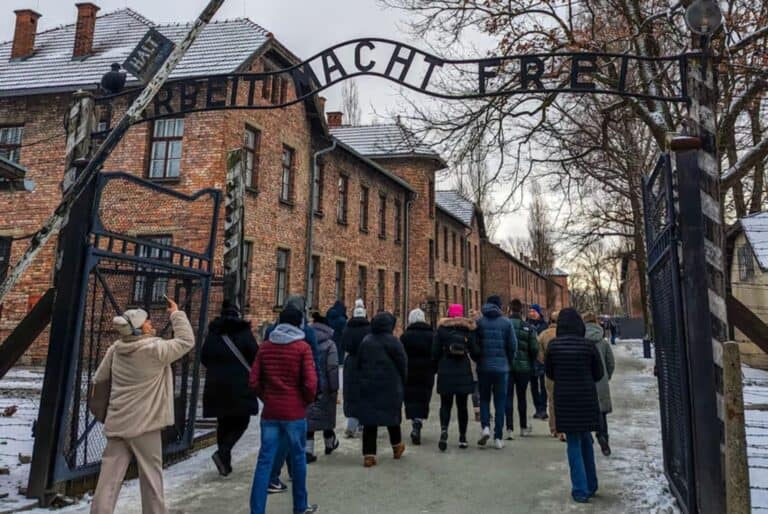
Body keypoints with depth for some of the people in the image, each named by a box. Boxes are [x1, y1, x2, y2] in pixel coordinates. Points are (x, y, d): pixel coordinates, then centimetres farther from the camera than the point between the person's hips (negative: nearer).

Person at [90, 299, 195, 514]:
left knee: (109, 479, 8)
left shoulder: (116, 349, 1)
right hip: (144, 425, -5)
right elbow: (186, 341, -8)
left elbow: (99, 379, 11)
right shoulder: (155, 350, -18)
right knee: (151, 479, 9)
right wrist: (176, 314, 1)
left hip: (117, 424, 6)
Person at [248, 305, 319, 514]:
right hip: (295, 412, -3)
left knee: (265, 461, 5)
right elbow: (310, 383, -14)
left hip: (270, 412, 3)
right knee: (298, 458, 13)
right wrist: (308, 401, 4)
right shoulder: (302, 347, -9)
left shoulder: (265, 346, 4)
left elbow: (254, 381, 1)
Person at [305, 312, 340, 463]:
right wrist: (334, 388, -9)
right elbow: (332, 368, -14)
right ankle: (330, 444, 34)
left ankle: (308, 450, -4)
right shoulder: (329, 344, -10)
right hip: (324, 387, -2)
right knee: (326, 415, 15)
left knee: (308, 417, 5)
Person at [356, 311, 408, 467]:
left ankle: (369, 454, 2)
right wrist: (402, 383, 8)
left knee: (369, 420, 4)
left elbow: (359, 364, 10)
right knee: (392, 414, 15)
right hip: (390, 386, -3)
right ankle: (397, 446, 31)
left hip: (368, 386, 3)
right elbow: (403, 364, -5)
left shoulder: (365, 341, 5)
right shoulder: (393, 341, -9)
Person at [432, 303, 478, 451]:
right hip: (464, 372, 1)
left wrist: (437, 365, 13)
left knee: (445, 404, 7)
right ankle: (462, 438, 14)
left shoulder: (442, 328, -2)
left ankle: (444, 429, -17)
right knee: (462, 405, 10)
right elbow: (474, 353, 2)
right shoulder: (469, 329, 2)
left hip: (445, 372, -1)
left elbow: (435, 352, -3)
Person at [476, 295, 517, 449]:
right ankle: (498, 438, 9)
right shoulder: (506, 322, -3)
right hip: (502, 367, 0)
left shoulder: (479, 322, -3)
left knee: (484, 398, 15)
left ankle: (485, 426, -5)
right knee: (500, 402, 8)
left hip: (483, 366, 0)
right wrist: (509, 363, 13)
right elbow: (513, 345, -3)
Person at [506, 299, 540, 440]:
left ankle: (509, 429, -1)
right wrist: (531, 364, 12)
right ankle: (523, 427, 26)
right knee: (521, 397, 14)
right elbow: (535, 349, -4)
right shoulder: (528, 328, -6)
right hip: (523, 366, 1)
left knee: (508, 397, 4)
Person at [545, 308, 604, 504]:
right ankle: (590, 486, 28)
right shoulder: (588, 345, -7)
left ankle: (580, 490, 9)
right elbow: (598, 374, 2)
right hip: (587, 399, 1)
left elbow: (549, 373, 3)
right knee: (586, 440, 18)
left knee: (574, 444, 7)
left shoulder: (553, 346, -8)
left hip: (564, 399, -1)